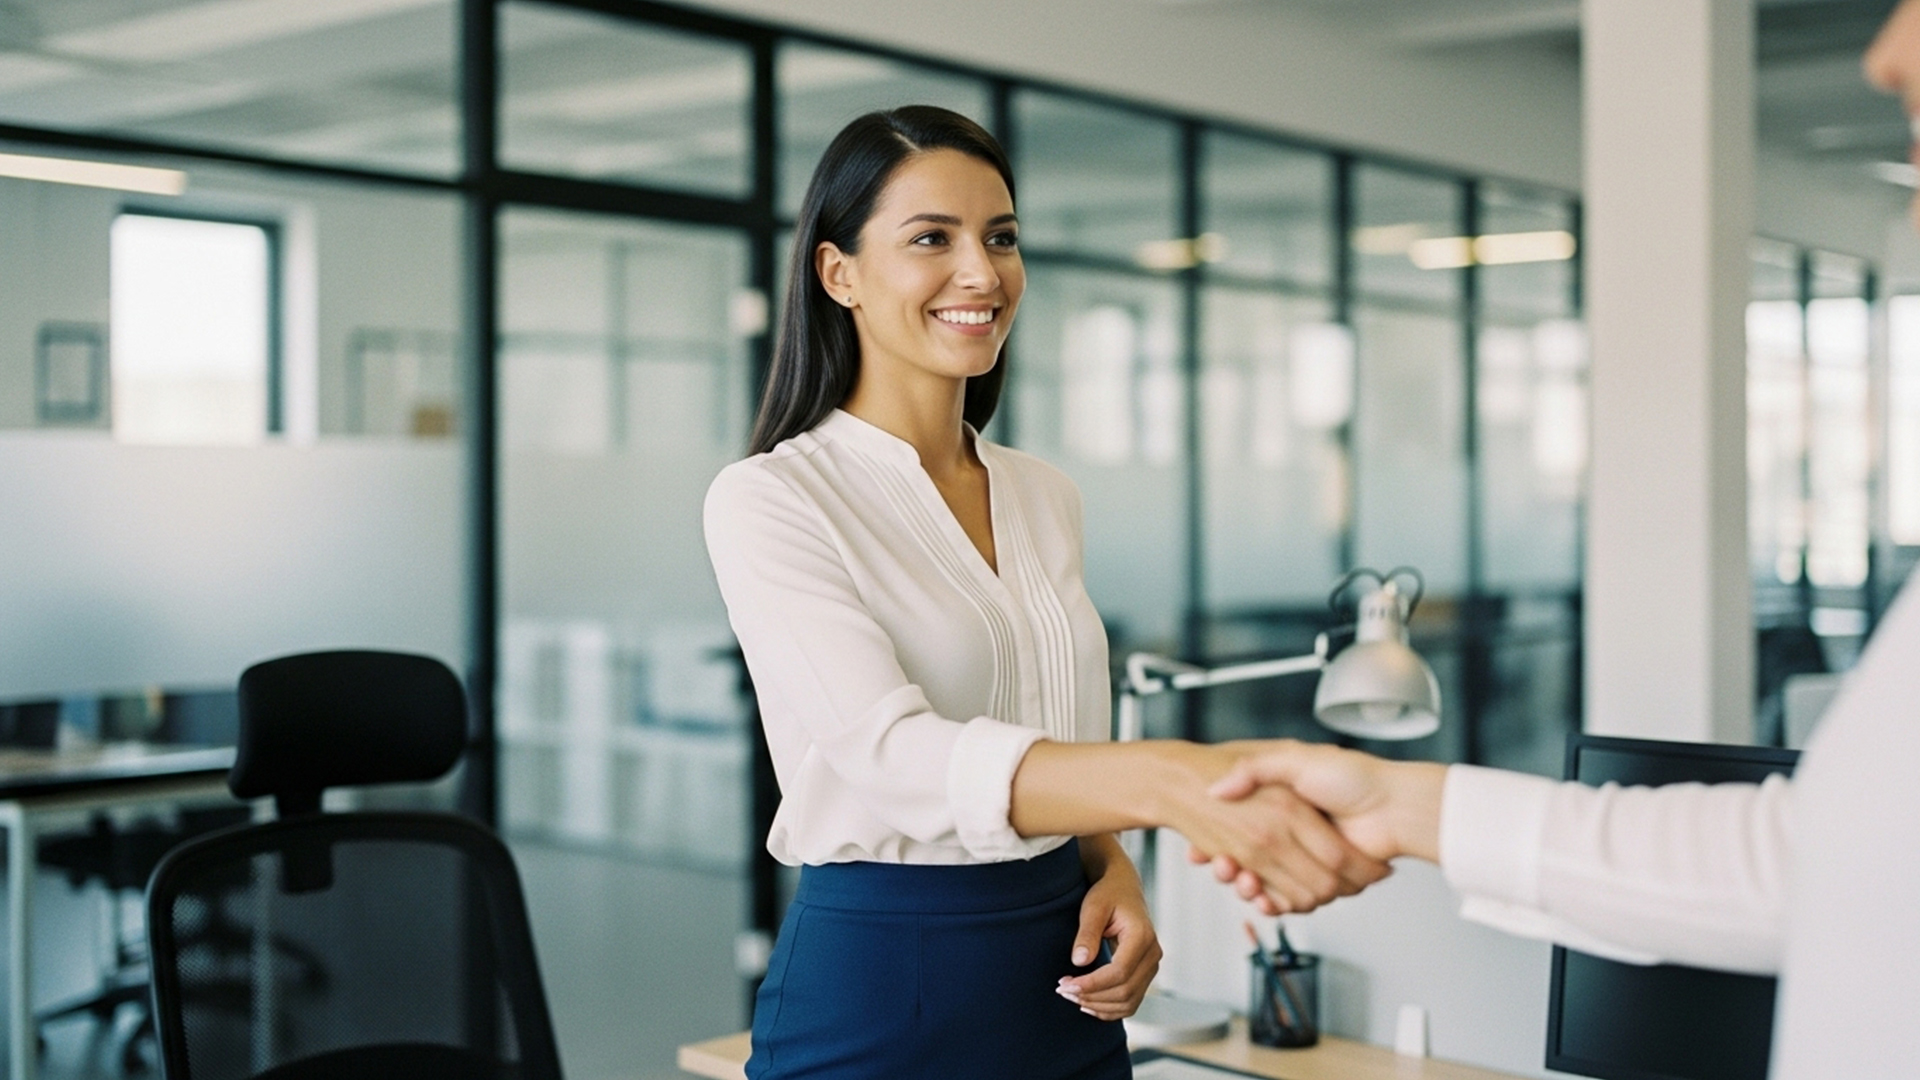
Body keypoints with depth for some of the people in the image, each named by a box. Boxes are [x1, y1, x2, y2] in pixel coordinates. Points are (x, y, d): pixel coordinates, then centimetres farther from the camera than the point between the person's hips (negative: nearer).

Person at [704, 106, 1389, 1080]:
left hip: (1060, 988, 6)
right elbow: (894, 751, -27)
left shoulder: (1047, 497, 7)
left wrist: (1113, 872, -5)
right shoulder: (767, 501, -13)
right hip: (878, 993, -5)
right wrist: (1173, 781, -42)